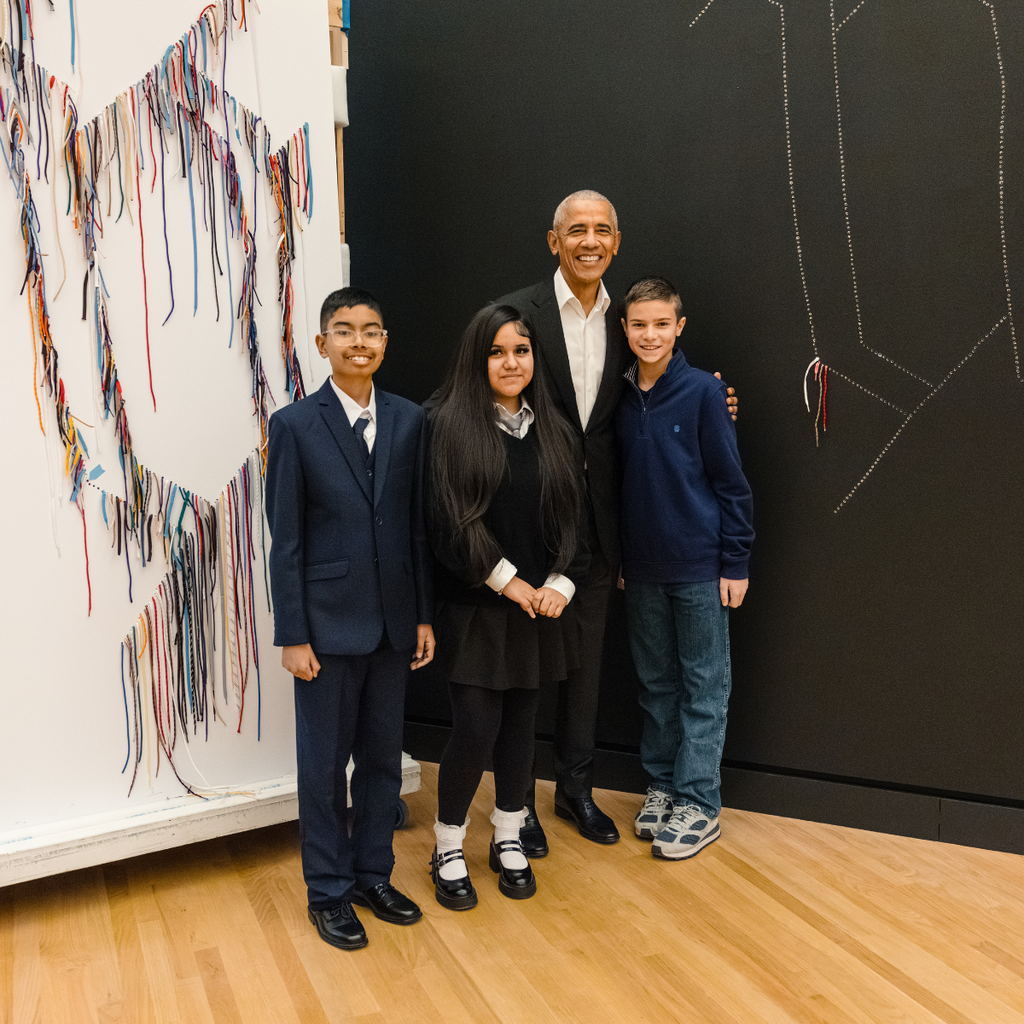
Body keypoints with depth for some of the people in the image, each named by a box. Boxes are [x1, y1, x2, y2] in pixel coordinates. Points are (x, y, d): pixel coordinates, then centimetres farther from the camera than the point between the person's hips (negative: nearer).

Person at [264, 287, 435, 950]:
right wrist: (292, 636, -8)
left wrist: (425, 615, 4)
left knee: (383, 757, 15)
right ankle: (329, 891, 27)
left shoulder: (409, 421, 3)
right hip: (329, 622, -3)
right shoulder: (296, 425, -6)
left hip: (393, 621, 3)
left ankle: (373, 875, 34)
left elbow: (420, 525, 5)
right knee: (325, 763, 9)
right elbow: (285, 540, -6)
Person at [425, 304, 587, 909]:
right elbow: (451, 521, -13)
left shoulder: (553, 432, 8)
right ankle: (448, 849, 18)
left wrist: (560, 585, -6)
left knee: (521, 723, 12)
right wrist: (509, 582, -14)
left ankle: (509, 841, 30)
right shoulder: (450, 426, -7)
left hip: (542, 606, 5)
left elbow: (572, 517, 8)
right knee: (476, 728, -4)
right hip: (476, 608, -4)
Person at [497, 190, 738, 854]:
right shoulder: (519, 312, -8)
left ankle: (576, 789, 33)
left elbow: (621, 418, 14)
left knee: (586, 659, 16)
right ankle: (517, 802, 25)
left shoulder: (621, 321, 8)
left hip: (597, 522, 5)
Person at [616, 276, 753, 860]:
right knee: (656, 679, 14)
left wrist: (735, 561, -8)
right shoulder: (622, 397, 4)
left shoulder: (703, 391, -8)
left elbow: (731, 481, -7)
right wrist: (619, 556, 12)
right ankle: (663, 785, 29)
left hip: (700, 566, -4)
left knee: (704, 685, 5)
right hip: (642, 567, 5)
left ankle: (699, 803, 16)